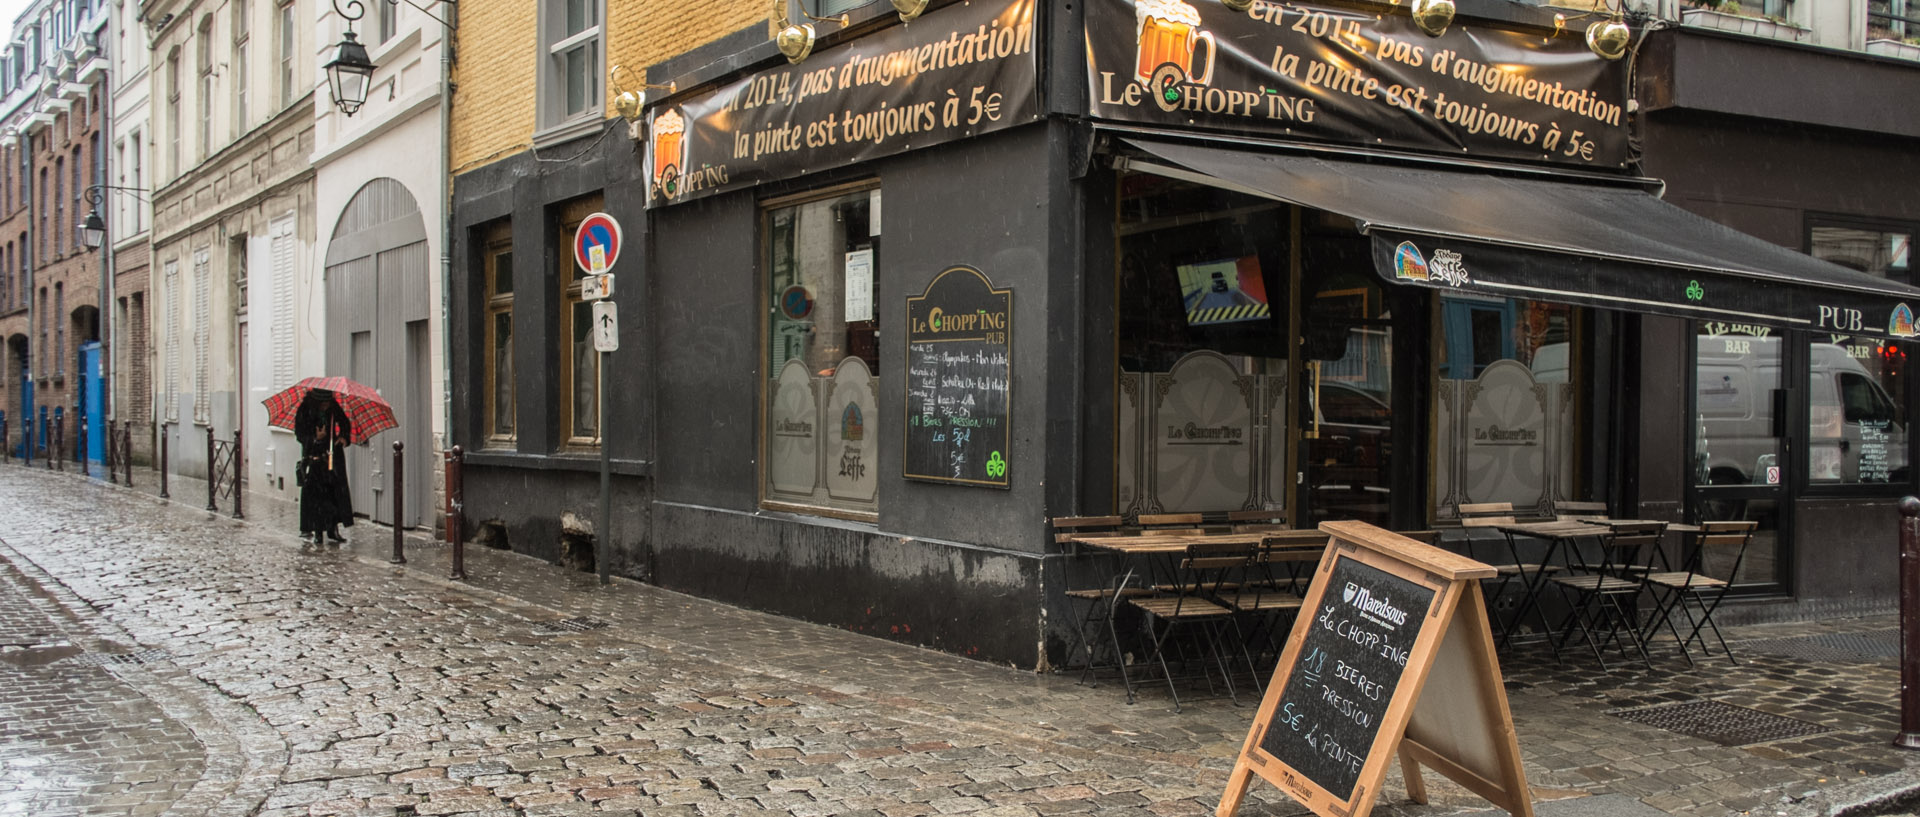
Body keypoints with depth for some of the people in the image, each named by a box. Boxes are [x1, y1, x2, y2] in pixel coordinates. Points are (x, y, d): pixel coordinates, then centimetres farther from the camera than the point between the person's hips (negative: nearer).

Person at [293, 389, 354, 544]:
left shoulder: (333, 407, 0)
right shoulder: (305, 411, -9)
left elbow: (345, 423, 15)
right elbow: (299, 434, -8)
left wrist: (344, 437, -4)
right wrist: (315, 438, -25)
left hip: (332, 455, 3)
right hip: (313, 457, -3)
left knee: (337, 490, -1)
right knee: (315, 493, -4)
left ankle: (333, 528, 7)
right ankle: (317, 531, 3)